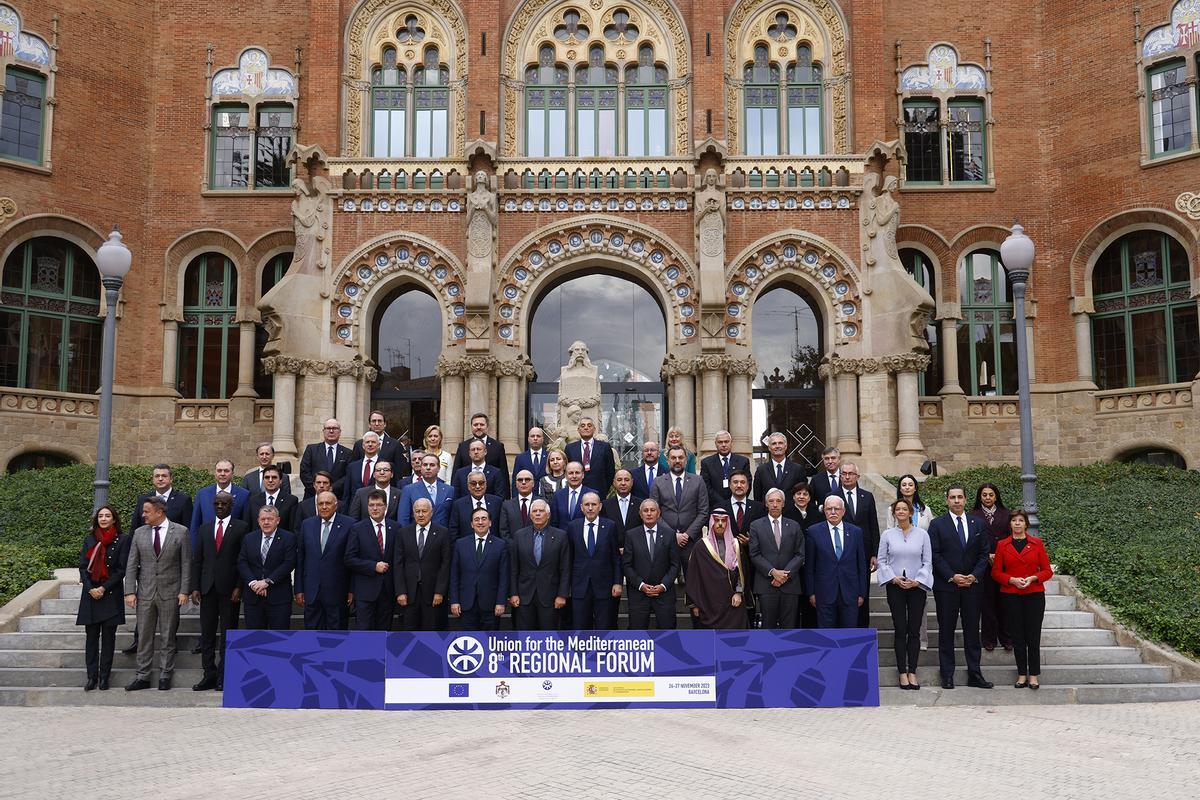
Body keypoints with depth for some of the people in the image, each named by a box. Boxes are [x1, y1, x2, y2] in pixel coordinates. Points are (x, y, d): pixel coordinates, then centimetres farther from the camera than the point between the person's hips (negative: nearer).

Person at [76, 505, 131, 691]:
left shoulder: (122, 540, 0)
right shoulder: (89, 540, 10)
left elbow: (122, 569, -4)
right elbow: (83, 567, 6)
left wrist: (104, 588, -11)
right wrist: (90, 589, -8)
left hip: (111, 595, -3)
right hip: (90, 594, 3)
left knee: (108, 637, 1)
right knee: (91, 637, 3)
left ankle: (104, 677, 7)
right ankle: (92, 677, 7)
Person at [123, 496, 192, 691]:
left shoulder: (180, 532, -3)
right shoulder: (139, 533, 6)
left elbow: (186, 564, -3)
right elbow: (131, 565, 6)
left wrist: (184, 591, -8)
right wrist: (130, 591, -2)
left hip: (170, 593, -3)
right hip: (145, 593, 3)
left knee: (167, 637, 4)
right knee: (144, 636, 7)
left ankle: (165, 675, 13)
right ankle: (142, 676, 14)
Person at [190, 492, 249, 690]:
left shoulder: (241, 527, 1)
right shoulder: (205, 528, 14)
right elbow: (197, 560, 12)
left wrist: (239, 587, -10)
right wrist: (195, 587, 3)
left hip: (229, 589, -4)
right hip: (208, 588, 4)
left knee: (228, 634, 1)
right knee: (207, 634, 5)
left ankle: (224, 677, 6)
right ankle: (210, 675, 12)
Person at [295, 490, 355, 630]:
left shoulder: (349, 524, -5)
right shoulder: (307, 525, 8)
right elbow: (300, 558, 10)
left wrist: (353, 589, -7)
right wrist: (299, 589, 7)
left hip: (338, 591, -3)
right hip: (311, 591, 3)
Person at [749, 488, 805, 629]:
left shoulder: (794, 526, 10)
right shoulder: (756, 526, 6)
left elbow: (800, 554, 5)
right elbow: (755, 555, -1)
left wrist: (786, 574, -8)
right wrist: (773, 572, -12)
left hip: (790, 584, 1)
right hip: (766, 584, -1)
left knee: (789, 625, 1)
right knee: (768, 625, 1)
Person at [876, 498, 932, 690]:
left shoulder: (922, 534, 3)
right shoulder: (887, 535, 3)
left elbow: (927, 561, 3)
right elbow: (881, 561, 4)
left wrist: (917, 581, -9)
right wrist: (894, 578, -9)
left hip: (917, 586, 0)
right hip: (895, 587, 0)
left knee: (914, 631, 2)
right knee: (900, 630, 0)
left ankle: (912, 672, 8)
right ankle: (902, 672, 6)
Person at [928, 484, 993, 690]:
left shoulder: (978, 524, 9)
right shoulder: (937, 525, 1)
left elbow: (984, 553, 7)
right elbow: (935, 555, -4)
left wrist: (975, 575, -7)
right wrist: (952, 576, -13)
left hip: (973, 585, 2)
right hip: (946, 586, -2)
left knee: (972, 630, 6)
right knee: (946, 631, 3)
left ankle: (975, 674, 12)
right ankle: (947, 675, 9)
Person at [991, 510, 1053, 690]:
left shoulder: (1037, 543, 4)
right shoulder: (1002, 545, 5)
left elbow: (1047, 571, 5)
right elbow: (996, 572, 5)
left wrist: (1033, 578, -12)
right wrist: (1012, 580, -11)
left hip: (1034, 595, -1)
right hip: (1011, 596, 1)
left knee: (1033, 636, -2)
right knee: (1017, 637, 3)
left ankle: (1033, 675, 6)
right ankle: (1022, 674, 11)